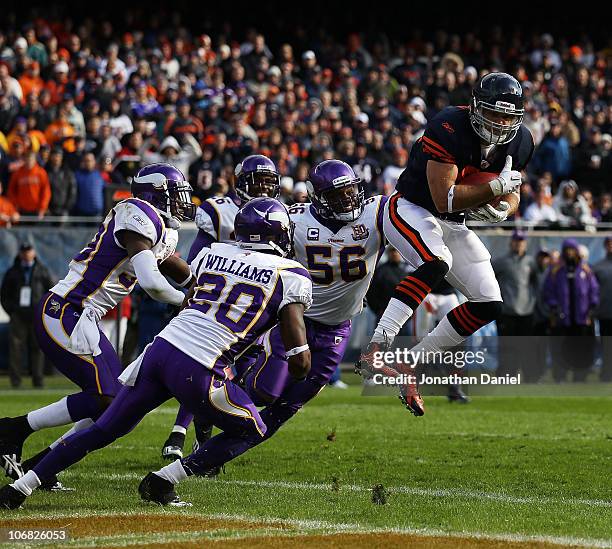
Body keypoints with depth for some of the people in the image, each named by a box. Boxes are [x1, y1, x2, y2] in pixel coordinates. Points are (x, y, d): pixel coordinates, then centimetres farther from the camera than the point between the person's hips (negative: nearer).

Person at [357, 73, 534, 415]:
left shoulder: (520, 143, -5)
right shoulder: (450, 129, -27)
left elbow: (512, 197, 8)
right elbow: (444, 199, -29)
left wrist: (501, 209, -15)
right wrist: (496, 188, -30)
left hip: (453, 225, 8)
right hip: (410, 210, -8)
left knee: (490, 304, -1)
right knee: (437, 263, -37)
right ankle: (377, 348, -40)